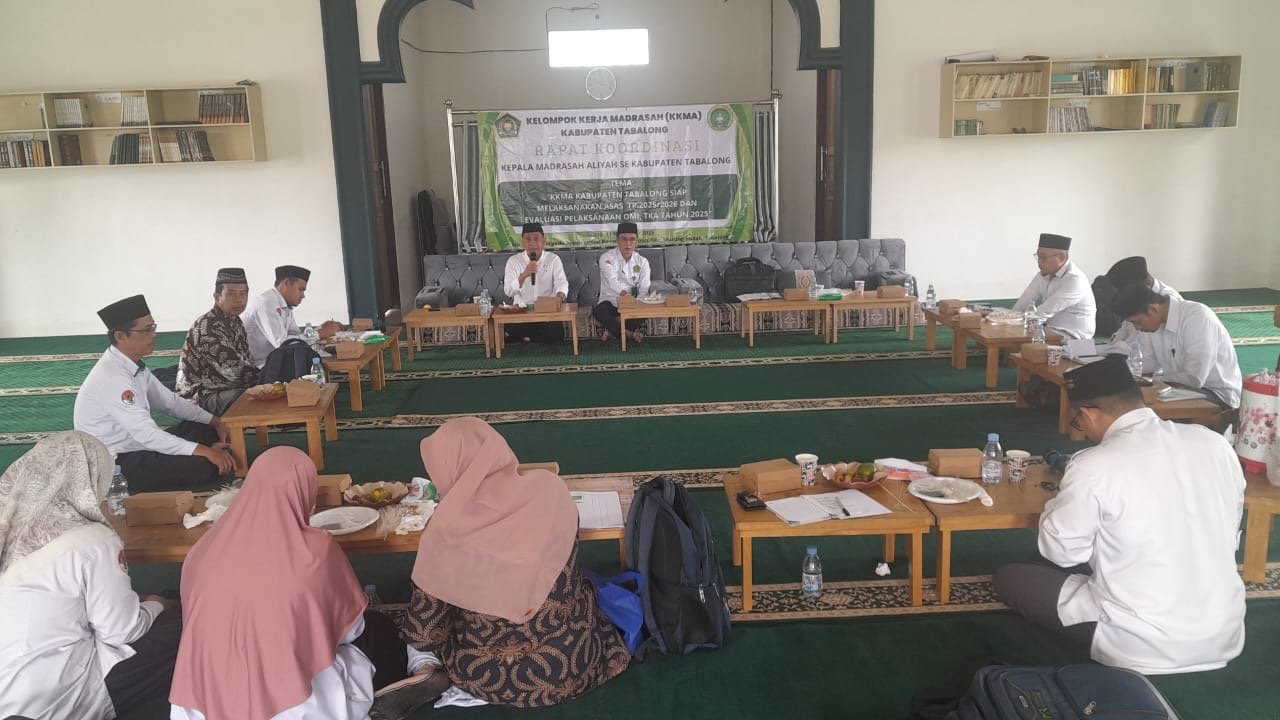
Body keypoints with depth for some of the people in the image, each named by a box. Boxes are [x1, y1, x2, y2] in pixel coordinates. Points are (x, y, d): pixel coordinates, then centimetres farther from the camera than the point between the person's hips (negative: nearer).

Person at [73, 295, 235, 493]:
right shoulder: (112, 376, -25)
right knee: (210, 466, -23)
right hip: (116, 468, -9)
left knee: (207, 431, 6)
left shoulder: (135, 365, 3)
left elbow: (169, 401, 14)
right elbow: (145, 433, -28)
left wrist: (214, 421, 3)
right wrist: (203, 451, -29)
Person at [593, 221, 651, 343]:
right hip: (610, 302, -3)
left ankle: (614, 330, -14)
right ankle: (630, 333, -22)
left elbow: (644, 290, -8)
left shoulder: (642, 262, -1)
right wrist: (623, 293, -52)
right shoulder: (607, 258, -13)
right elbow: (612, 281, -31)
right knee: (598, 311, -35)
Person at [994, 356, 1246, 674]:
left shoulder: (1093, 466, -21)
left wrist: (1062, 502, 9)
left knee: (1010, 578, 10)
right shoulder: (1215, 443, -4)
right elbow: (1228, 538, 10)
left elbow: (1061, 551, -7)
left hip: (1146, 647, -6)